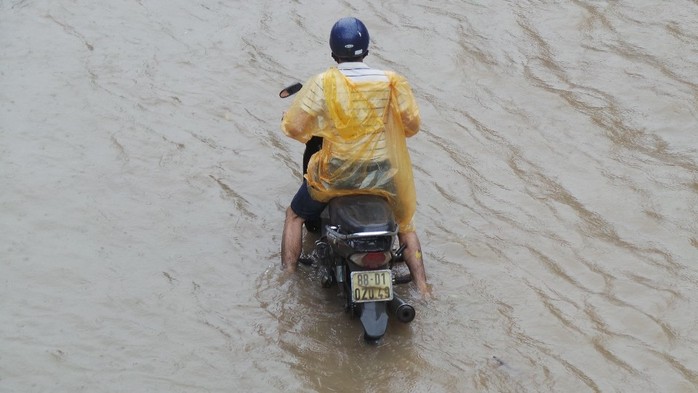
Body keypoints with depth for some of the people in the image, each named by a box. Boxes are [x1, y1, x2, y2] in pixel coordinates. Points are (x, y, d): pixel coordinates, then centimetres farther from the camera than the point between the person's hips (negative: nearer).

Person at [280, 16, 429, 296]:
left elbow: (293, 127, -11)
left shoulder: (322, 84, -12)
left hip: (335, 175, -2)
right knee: (405, 223, 28)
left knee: (295, 215, 25)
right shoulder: (392, 83, -7)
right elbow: (411, 125, 1)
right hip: (383, 175, 2)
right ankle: (422, 287, 22)